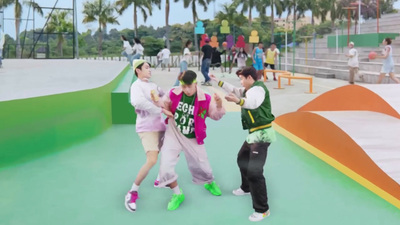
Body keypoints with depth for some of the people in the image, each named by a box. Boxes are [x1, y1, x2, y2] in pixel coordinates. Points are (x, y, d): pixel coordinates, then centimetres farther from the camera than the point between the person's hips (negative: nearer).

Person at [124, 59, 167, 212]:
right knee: (152, 161, -21)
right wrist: (160, 110, -29)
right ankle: (133, 192, -5)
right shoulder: (137, 85, -12)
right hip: (147, 128, -9)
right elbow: (138, 102, -32)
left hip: (160, 126, 9)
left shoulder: (153, 85, 13)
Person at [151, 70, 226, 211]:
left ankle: (210, 183, 51)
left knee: (201, 166, 14)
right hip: (173, 134, 1)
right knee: (165, 167, -13)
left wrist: (219, 106, -32)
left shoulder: (204, 99, -15)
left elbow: (215, 116, -11)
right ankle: (177, 194, 12)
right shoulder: (174, 94, -11)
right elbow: (165, 105, 5)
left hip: (193, 139, 0)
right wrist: (156, 100, -16)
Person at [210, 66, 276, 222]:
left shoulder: (258, 88, -18)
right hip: (255, 133, 11)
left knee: (254, 171, -15)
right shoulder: (250, 89, 14)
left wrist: (239, 101, -59)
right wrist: (218, 81, 24)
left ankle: (262, 210, -8)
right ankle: (247, 188, 51)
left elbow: (253, 103, -40)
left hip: (261, 134, -11)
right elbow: (234, 91, 26)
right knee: (242, 159, 29)